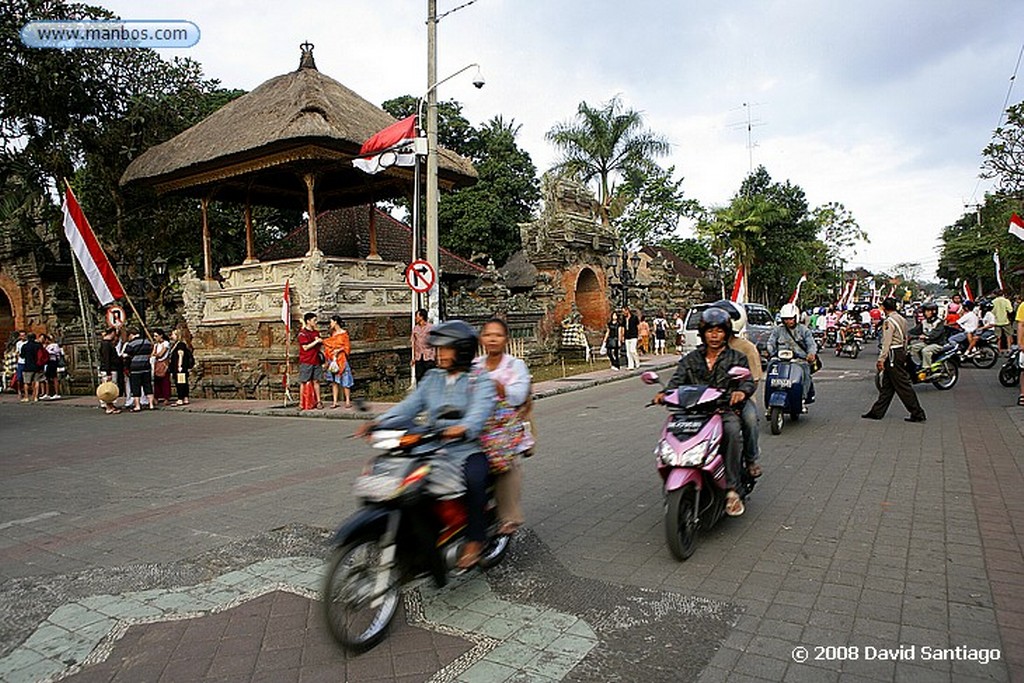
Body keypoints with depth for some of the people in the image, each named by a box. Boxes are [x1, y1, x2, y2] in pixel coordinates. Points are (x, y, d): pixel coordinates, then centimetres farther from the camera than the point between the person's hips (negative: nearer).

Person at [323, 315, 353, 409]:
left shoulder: (344, 333, -6)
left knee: (344, 380, -2)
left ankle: (348, 401, 5)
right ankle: (335, 402, 7)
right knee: (334, 381, 5)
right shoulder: (333, 333, 12)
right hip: (332, 359, 6)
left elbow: (347, 347, -8)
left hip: (341, 359, -6)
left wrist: (339, 350, -19)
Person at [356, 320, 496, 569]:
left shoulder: (480, 381, 0)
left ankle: (474, 539, -14)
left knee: (474, 479, -34)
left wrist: (464, 428, -43)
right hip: (432, 450, 5)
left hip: (467, 449, -5)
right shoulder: (431, 378, 16)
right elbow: (410, 406, 4)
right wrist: (379, 423, -13)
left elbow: (480, 410, -20)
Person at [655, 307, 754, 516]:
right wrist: (665, 393, -19)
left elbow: (748, 381, 0)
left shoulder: (737, 358, 14)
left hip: (726, 410, -2)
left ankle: (732, 490, -29)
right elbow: (678, 379, 4)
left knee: (733, 431, -35)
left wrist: (742, 391, -26)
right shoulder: (691, 359, 18)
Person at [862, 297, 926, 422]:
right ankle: (877, 412, 17)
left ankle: (917, 413, 0)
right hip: (901, 351, 10)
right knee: (886, 385, 12)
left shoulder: (889, 321, -16)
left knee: (903, 386, -4)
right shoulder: (902, 319, 13)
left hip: (892, 354, -10)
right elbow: (905, 339, 16)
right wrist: (904, 355, 22)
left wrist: (881, 359, -17)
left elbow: (887, 343, -19)